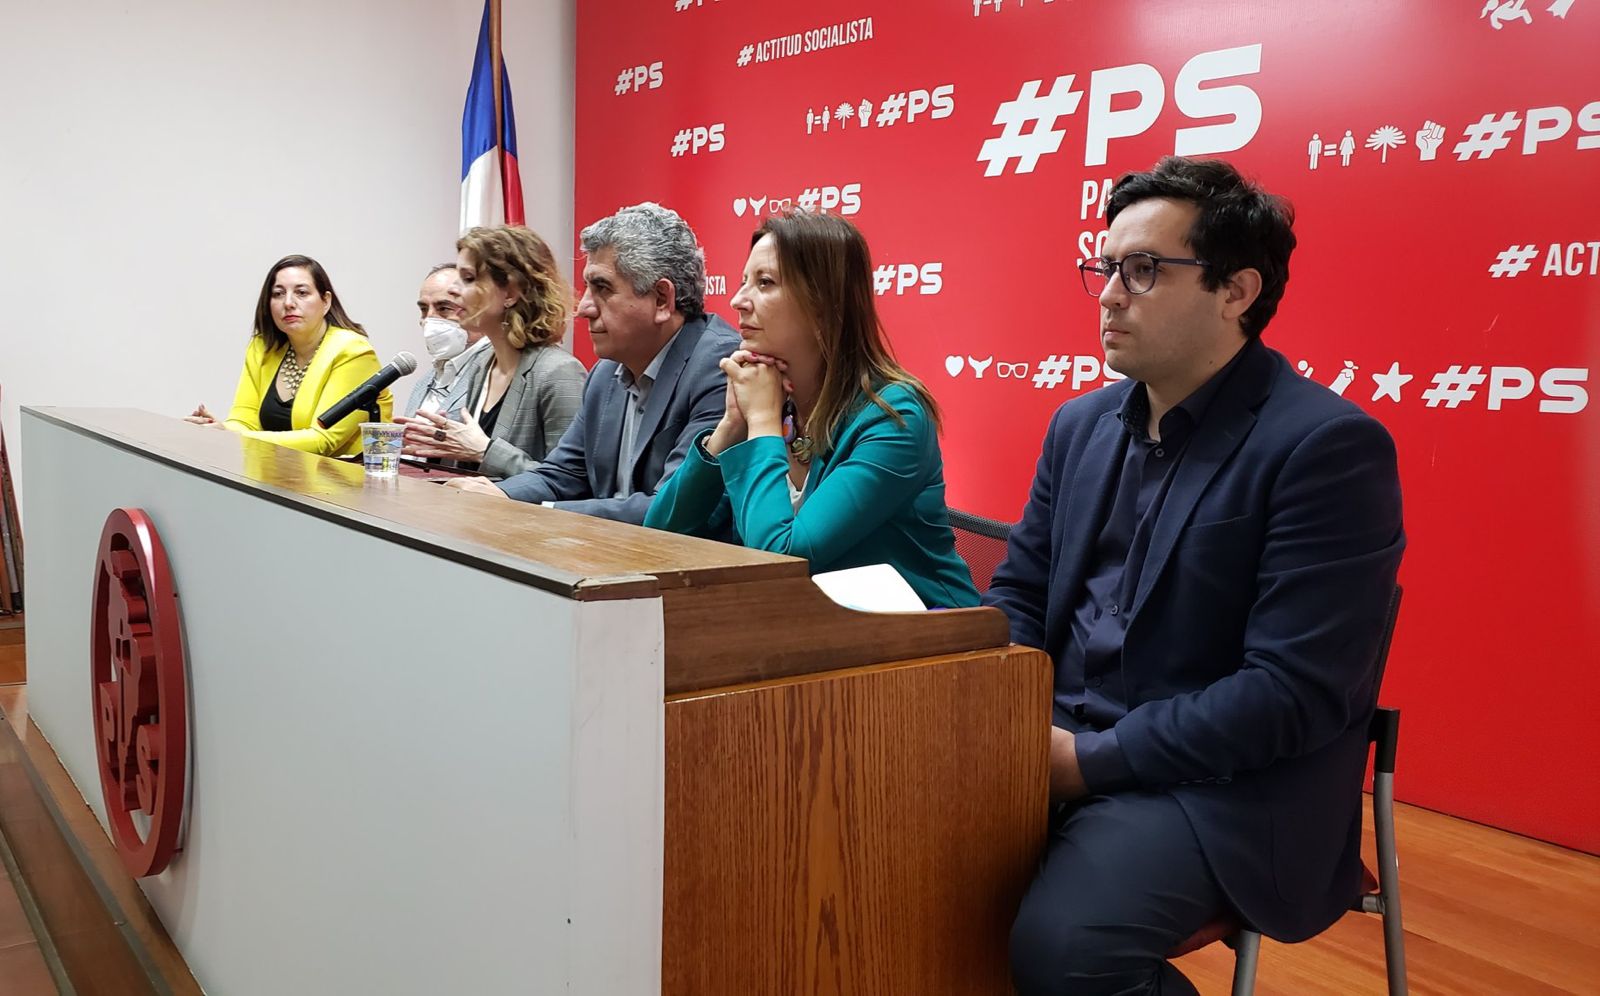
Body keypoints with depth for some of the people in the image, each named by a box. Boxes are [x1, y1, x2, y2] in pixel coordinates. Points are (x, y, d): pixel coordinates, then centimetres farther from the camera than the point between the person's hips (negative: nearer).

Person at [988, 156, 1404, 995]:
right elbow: (1020, 593, 14)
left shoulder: (1328, 446, -14)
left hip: (1220, 787, -6)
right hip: (1060, 742, 6)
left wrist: (1092, 760, -19)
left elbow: (1297, 692, -19)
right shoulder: (1081, 423, 9)